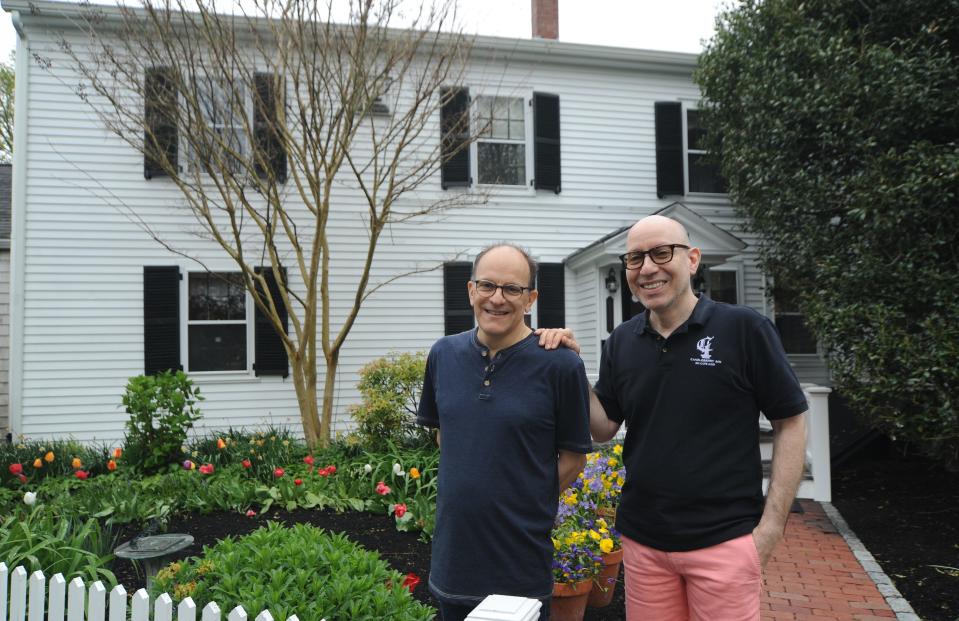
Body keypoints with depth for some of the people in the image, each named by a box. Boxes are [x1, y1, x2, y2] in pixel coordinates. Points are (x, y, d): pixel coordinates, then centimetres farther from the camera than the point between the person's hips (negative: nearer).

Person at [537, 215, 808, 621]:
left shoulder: (744, 328, -10)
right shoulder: (621, 343, 3)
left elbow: (791, 423, -4)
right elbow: (603, 429, 7)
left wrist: (771, 527, -8)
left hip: (724, 539, -3)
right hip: (642, 541, 4)